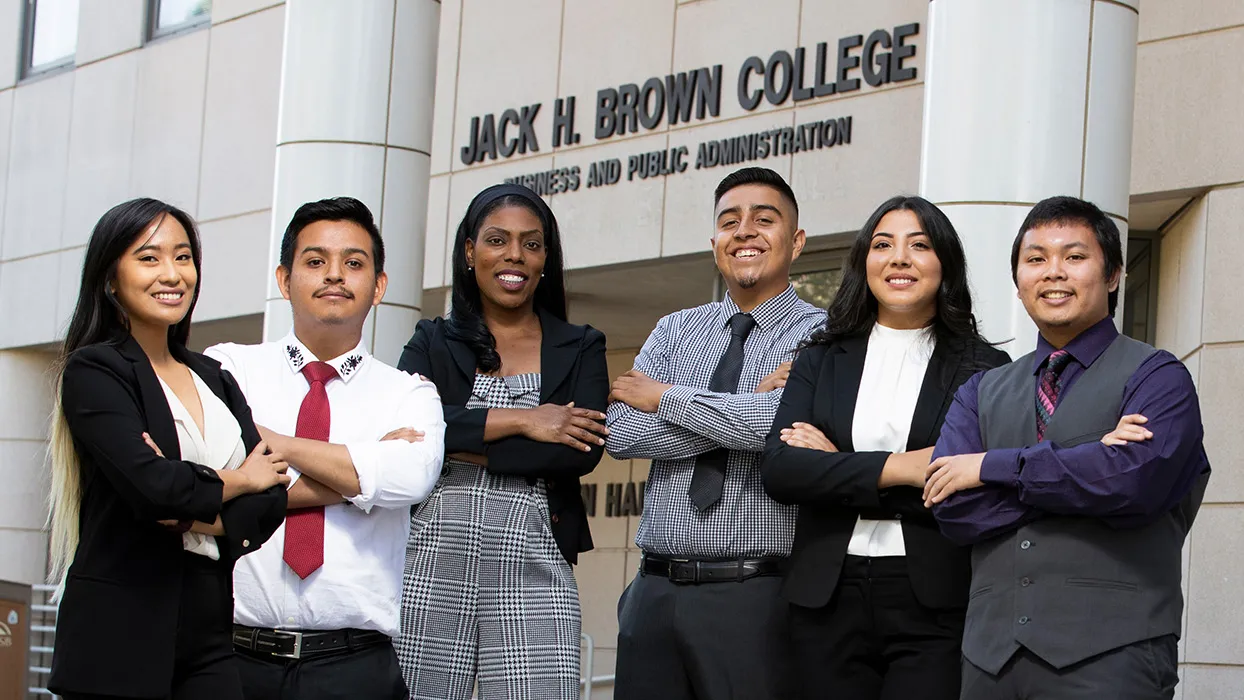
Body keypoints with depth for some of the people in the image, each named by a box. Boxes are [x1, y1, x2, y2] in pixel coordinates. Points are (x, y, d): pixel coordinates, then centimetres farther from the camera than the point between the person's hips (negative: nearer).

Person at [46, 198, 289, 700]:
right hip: (121, 634, -5)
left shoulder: (215, 379, 16)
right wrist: (237, 480, -1)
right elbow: (149, 484, -17)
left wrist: (195, 515, -13)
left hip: (213, 632, 5)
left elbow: (270, 501, 5)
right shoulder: (93, 371, -2)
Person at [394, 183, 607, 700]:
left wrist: (459, 444, -6)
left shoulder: (580, 349, 13)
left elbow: (585, 450, -4)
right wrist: (517, 420, -8)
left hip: (533, 566, 0)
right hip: (431, 560, 1)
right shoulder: (433, 343, 14)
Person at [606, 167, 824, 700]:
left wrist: (666, 397, -7)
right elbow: (620, 432, 0)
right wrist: (748, 407, -9)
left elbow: (787, 424, -20)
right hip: (656, 590, 4)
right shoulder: (675, 330, 15)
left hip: (754, 595, -4)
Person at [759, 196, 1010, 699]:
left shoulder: (984, 368, 2)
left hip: (934, 606, -2)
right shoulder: (822, 358, 11)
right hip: (826, 600, 3)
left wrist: (838, 470, -6)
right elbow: (778, 469, -2)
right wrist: (893, 468, -13)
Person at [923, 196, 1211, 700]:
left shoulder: (1157, 376, 4)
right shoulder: (982, 393, 17)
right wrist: (1085, 463, -8)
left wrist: (993, 467, -6)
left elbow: (1135, 479, -15)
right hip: (991, 653, 4)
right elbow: (953, 508, 1)